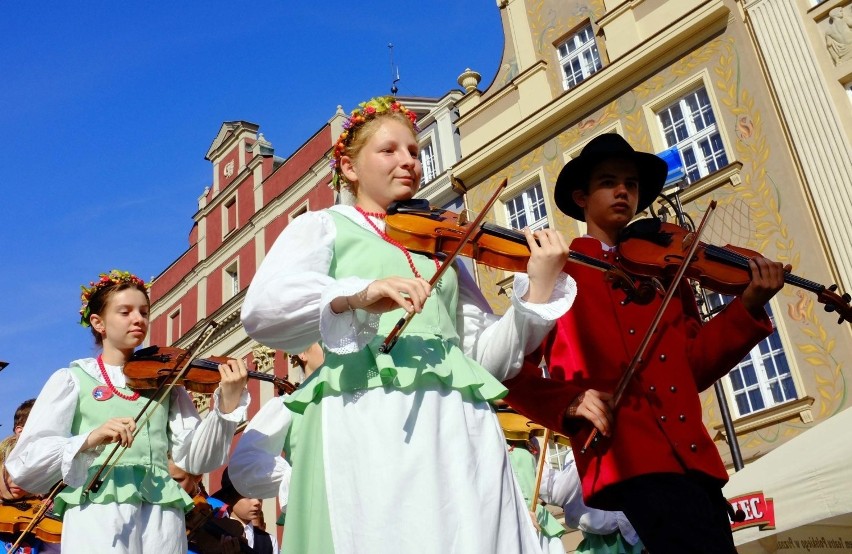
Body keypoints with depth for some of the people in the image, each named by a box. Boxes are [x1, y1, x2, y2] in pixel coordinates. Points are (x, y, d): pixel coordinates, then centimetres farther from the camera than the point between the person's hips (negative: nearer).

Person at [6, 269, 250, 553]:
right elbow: (23, 465, -2)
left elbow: (195, 458, 2)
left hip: (161, 515, 2)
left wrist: (228, 403, -12)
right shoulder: (72, 379, 8)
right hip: (97, 513, -2)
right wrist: (90, 440, -18)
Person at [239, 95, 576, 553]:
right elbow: (261, 310, -8)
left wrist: (539, 288, -1)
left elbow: (488, 356, 14)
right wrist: (357, 295, -25)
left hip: (459, 428, 4)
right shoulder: (322, 226, 12)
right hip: (366, 425, -3)